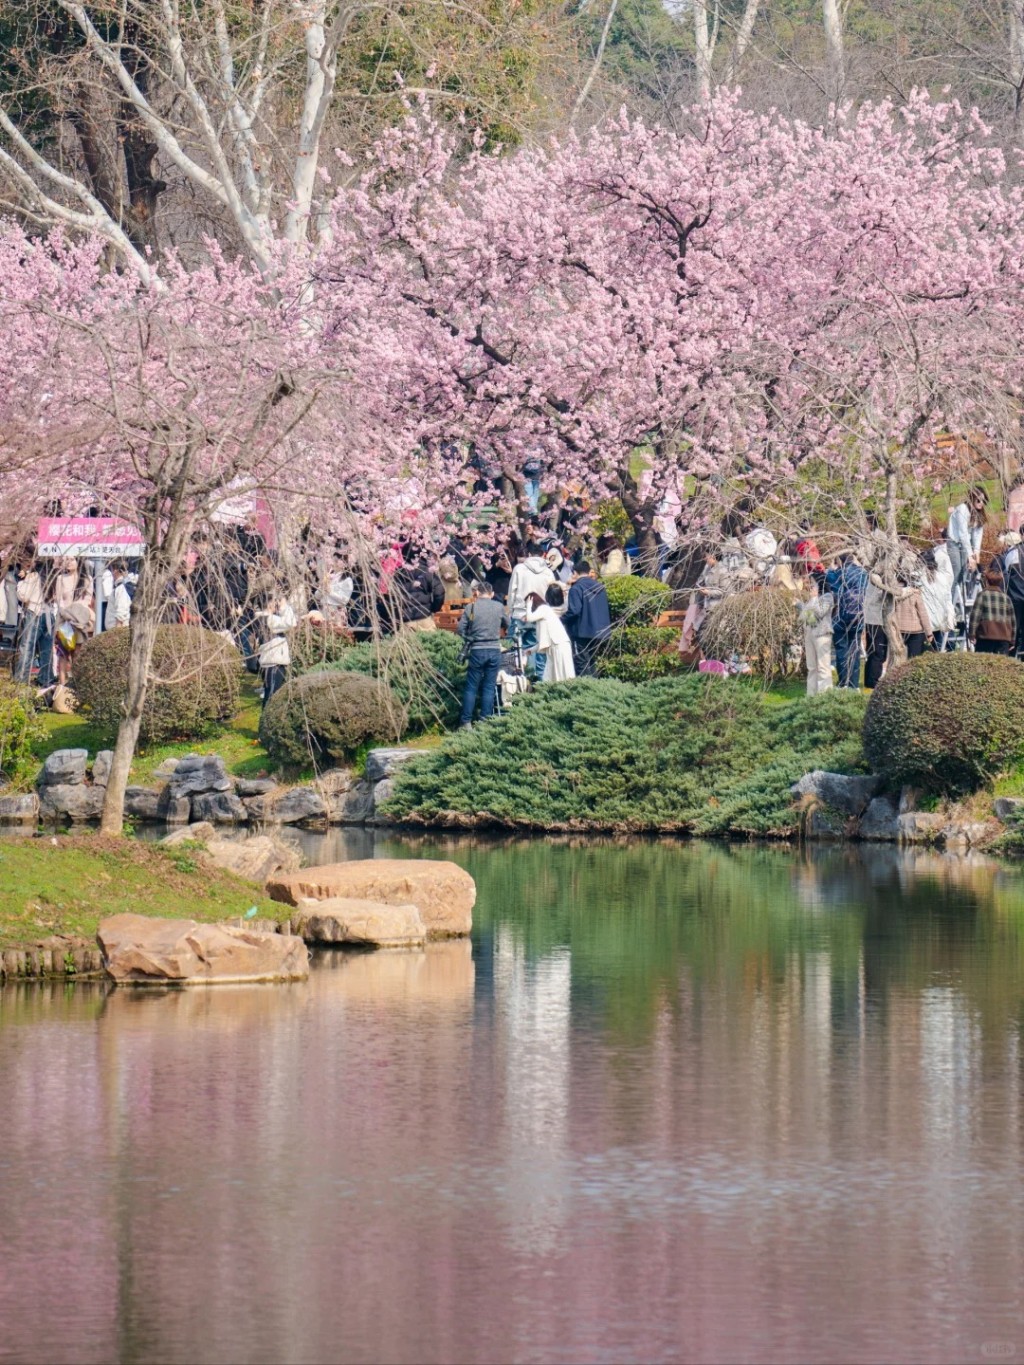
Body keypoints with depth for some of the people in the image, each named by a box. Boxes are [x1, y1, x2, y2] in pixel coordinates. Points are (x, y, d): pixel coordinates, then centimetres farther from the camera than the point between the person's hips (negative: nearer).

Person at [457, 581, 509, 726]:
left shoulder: (470, 607, -3)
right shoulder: (499, 607, 0)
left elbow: (460, 629, -2)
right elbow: (507, 624, 15)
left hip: (477, 650, -1)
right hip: (495, 650, 1)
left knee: (471, 687, 6)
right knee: (489, 687, 6)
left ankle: (466, 721, 3)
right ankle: (485, 720, 4)